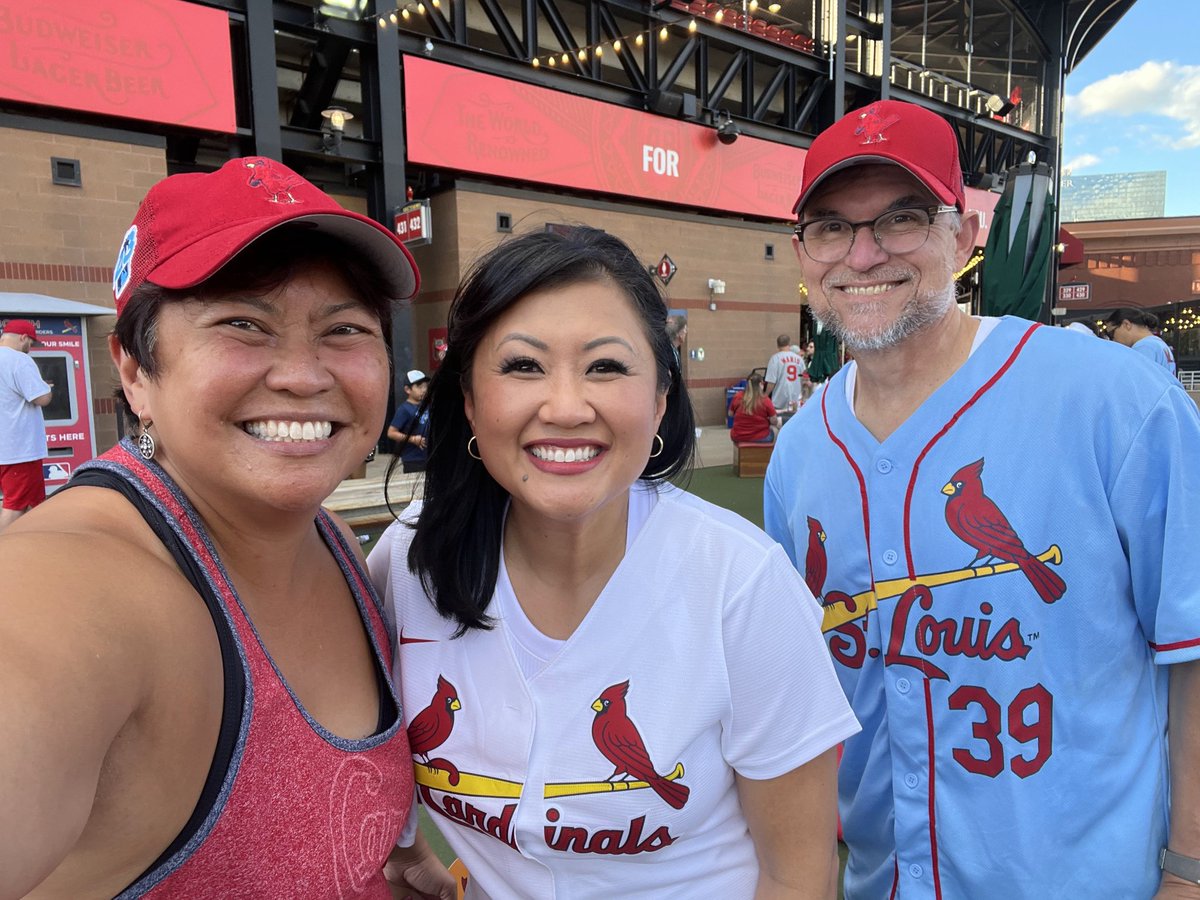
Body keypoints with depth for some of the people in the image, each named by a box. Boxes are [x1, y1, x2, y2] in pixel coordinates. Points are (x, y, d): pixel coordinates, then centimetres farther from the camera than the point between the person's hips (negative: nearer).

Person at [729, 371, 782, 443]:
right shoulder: (765, 400, -14)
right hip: (760, 438, -4)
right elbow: (774, 422, -7)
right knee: (779, 421, 24)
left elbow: (730, 414, 9)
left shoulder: (737, 396, -6)